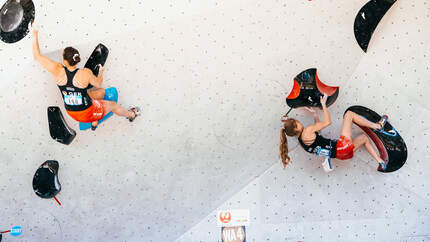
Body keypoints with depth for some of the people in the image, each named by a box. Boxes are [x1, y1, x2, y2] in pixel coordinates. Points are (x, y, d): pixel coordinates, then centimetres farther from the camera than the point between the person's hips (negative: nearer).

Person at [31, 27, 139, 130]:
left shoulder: (57, 70, -22)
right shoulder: (85, 73, -29)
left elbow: (37, 56, -11)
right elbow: (98, 84, -7)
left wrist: (35, 35, 1)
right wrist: (101, 73, 14)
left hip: (71, 112, 5)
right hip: (87, 114, -5)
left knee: (101, 92, 27)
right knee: (112, 105, 25)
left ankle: (94, 123, 42)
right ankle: (131, 114, 56)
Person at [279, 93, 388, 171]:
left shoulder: (301, 141, 10)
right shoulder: (307, 132, -18)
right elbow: (327, 122, -14)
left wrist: (315, 114, 28)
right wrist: (323, 104, -6)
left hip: (341, 153, 9)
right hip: (341, 147, -9)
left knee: (364, 137, 31)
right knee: (349, 114, 2)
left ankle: (381, 161, 28)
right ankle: (377, 126, 14)